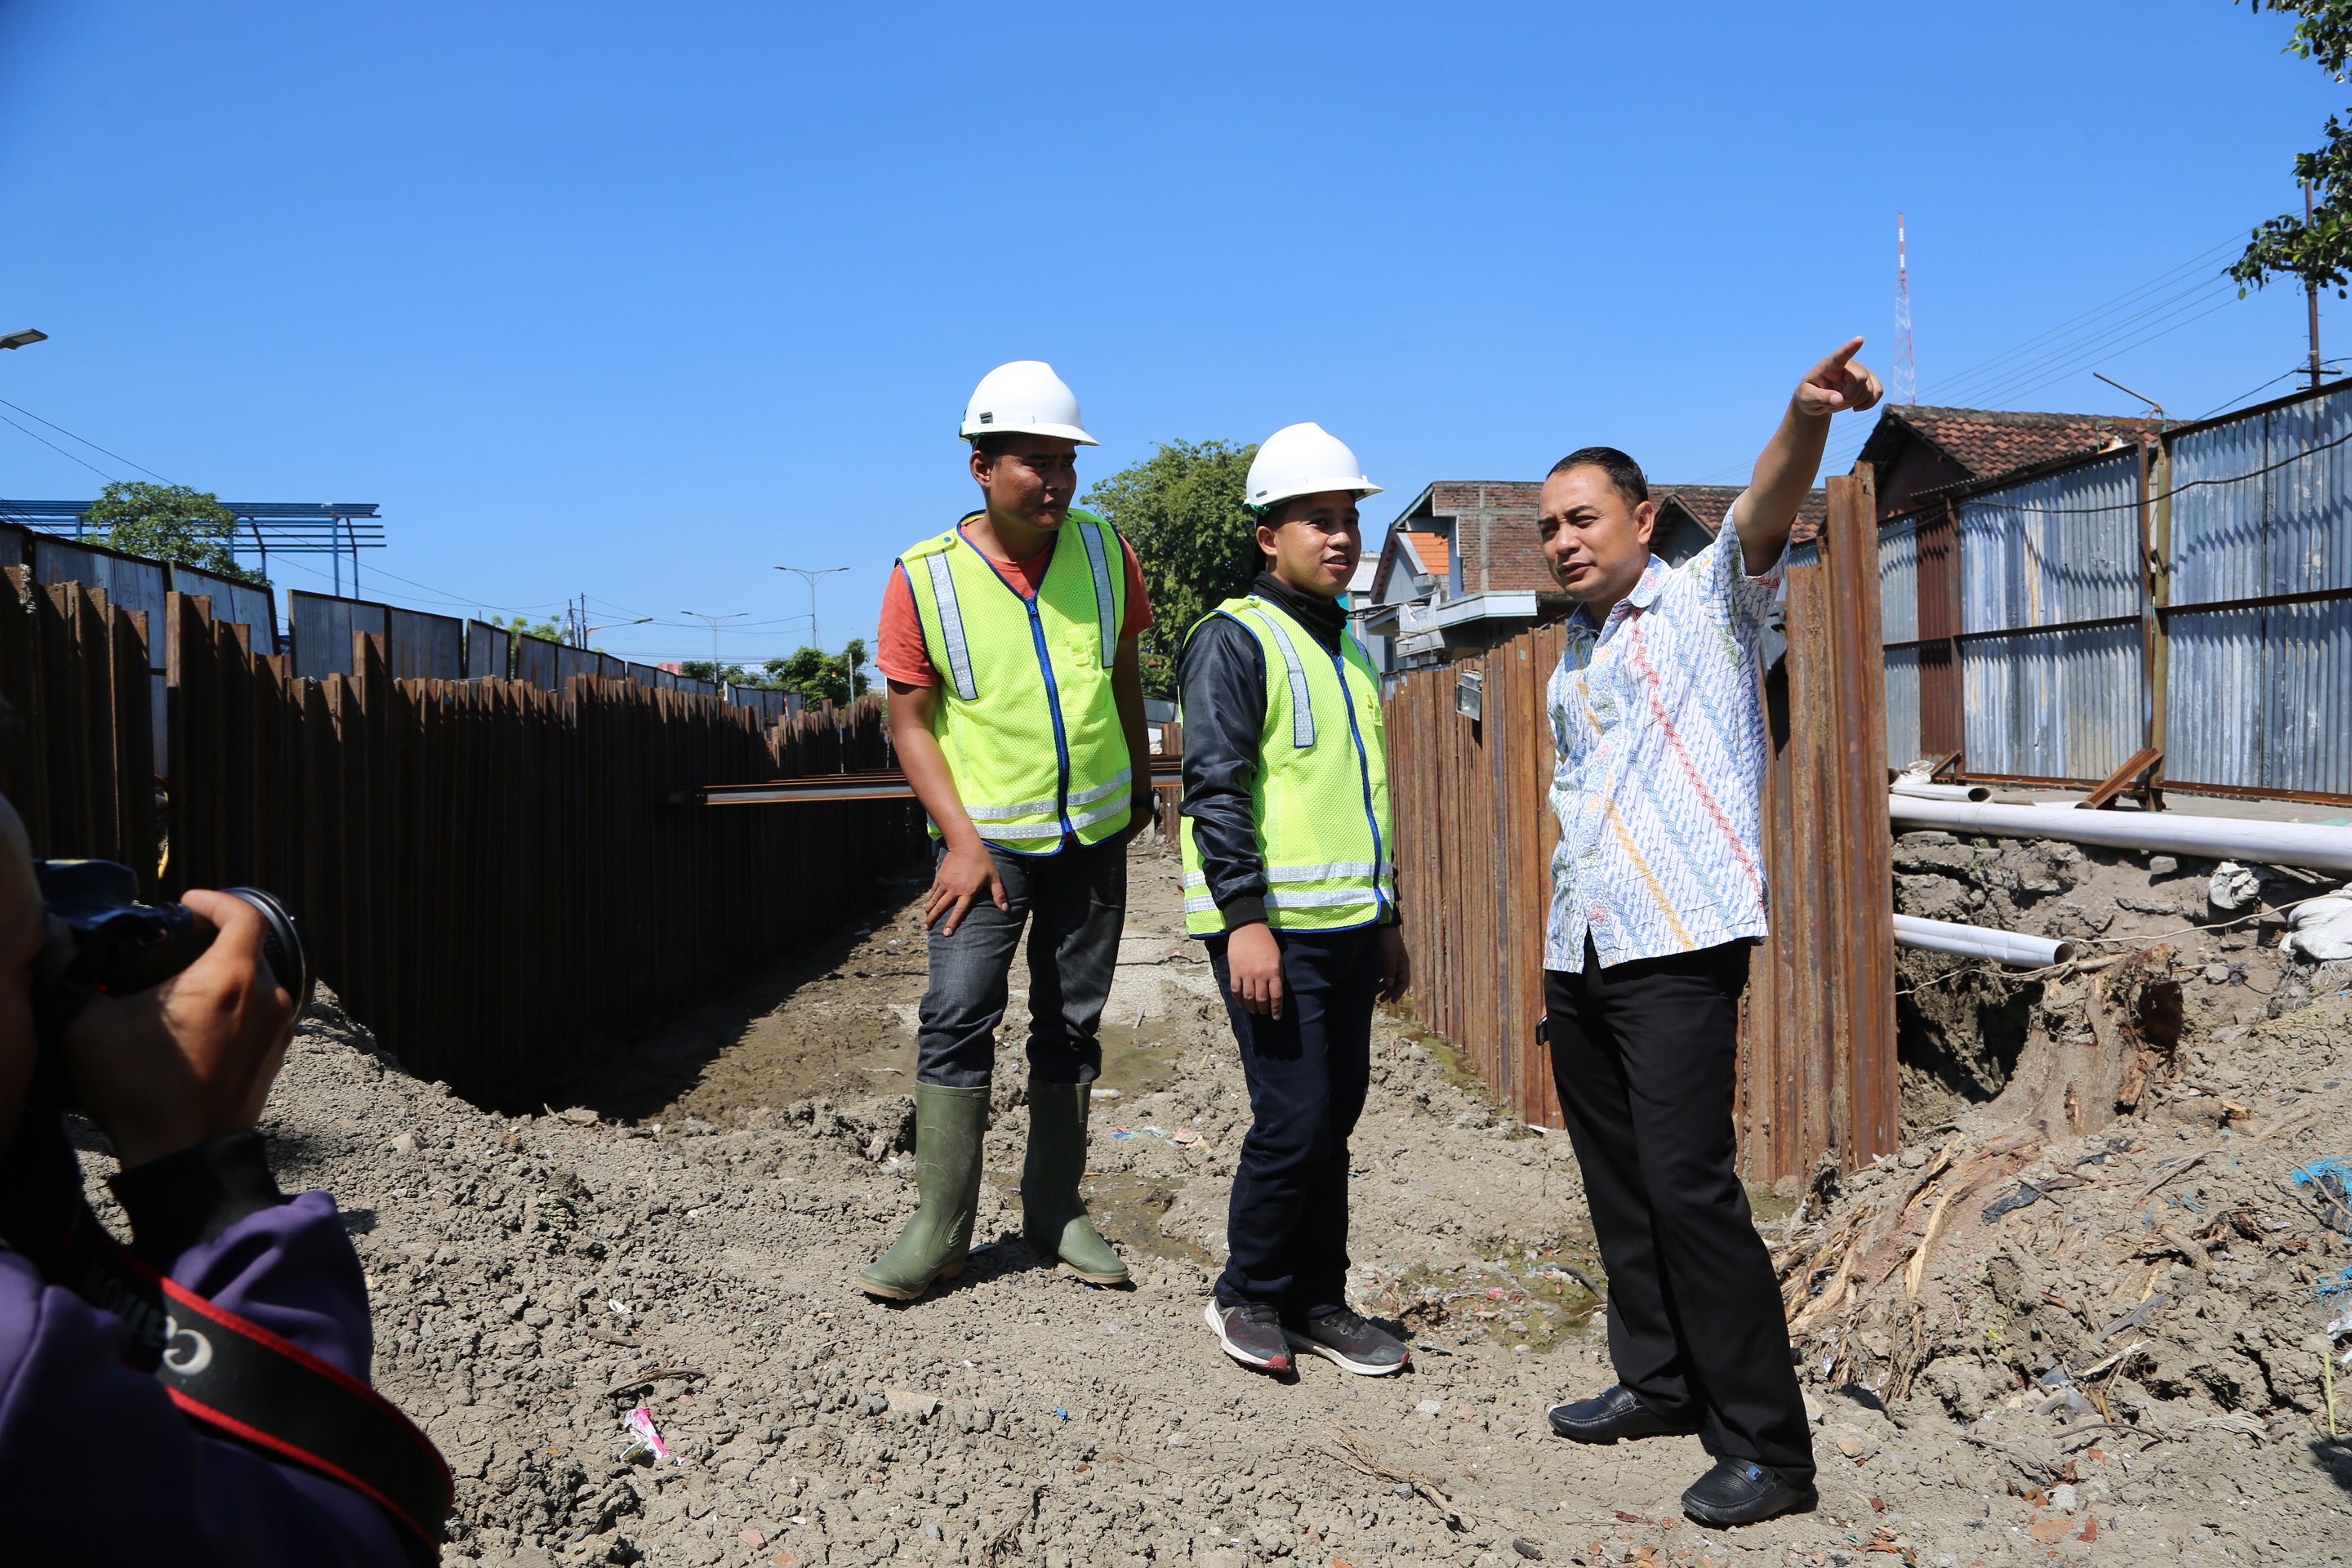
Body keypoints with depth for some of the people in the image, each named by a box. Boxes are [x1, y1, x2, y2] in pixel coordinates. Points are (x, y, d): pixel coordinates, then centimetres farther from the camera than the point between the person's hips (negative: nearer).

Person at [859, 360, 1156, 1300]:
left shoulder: (1103, 552, -1)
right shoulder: (924, 579, -11)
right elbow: (910, 722, -7)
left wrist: (1140, 787, 18)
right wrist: (961, 839, -16)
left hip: (1094, 833, 3)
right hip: (987, 835, -3)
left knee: (1072, 1025, 9)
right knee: (956, 1016, -10)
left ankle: (1055, 1212, 21)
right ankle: (940, 1226, 1)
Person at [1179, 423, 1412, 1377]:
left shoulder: (1347, 646, 18)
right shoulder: (1235, 639, -7)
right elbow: (1214, 787, -15)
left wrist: (1387, 920, 22)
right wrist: (1245, 919, -22)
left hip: (1348, 928, 8)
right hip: (1275, 928, -8)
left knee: (1335, 1117, 11)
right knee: (1295, 1120, -6)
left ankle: (1318, 1304, 23)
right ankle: (1248, 1296, 14)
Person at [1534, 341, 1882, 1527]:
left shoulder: (1704, 600, 0)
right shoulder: (1573, 656, 19)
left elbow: (1764, 515, -21)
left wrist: (1806, 421, -42)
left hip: (1679, 948, -8)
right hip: (1579, 954, 8)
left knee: (1688, 1186, -11)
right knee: (1616, 1182, 13)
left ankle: (1767, 1447, -1)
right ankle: (1658, 1382, 28)